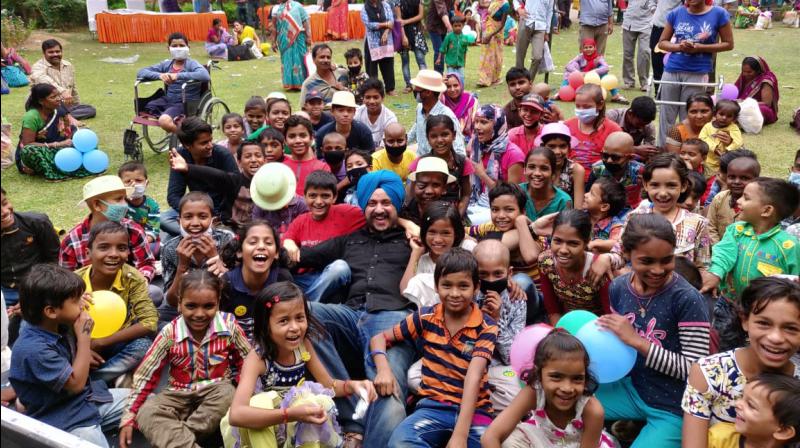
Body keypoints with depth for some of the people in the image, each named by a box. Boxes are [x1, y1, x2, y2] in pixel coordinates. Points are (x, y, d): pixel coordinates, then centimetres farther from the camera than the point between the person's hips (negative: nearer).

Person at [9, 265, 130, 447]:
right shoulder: (33, 350, -27)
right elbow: (77, 383, -22)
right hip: (66, 420, -8)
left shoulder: (59, 325, -2)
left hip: (89, 398, 8)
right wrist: (84, 335, -20)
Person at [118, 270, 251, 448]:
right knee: (146, 414, -25)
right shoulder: (170, 332, -11)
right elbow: (145, 375, -5)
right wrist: (128, 418, -7)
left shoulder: (229, 325, -12)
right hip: (180, 395, 1)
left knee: (229, 394, -34)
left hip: (217, 391, -1)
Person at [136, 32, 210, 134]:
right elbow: (141, 72, 4)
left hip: (186, 102, -7)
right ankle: (176, 120, -3)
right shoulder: (166, 64, 8)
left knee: (164, 121, -31)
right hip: (168, 100, 7)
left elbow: (205, 76, -29)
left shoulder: (191, 63, -7)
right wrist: (160, 75, -17)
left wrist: (178, 76, -31)